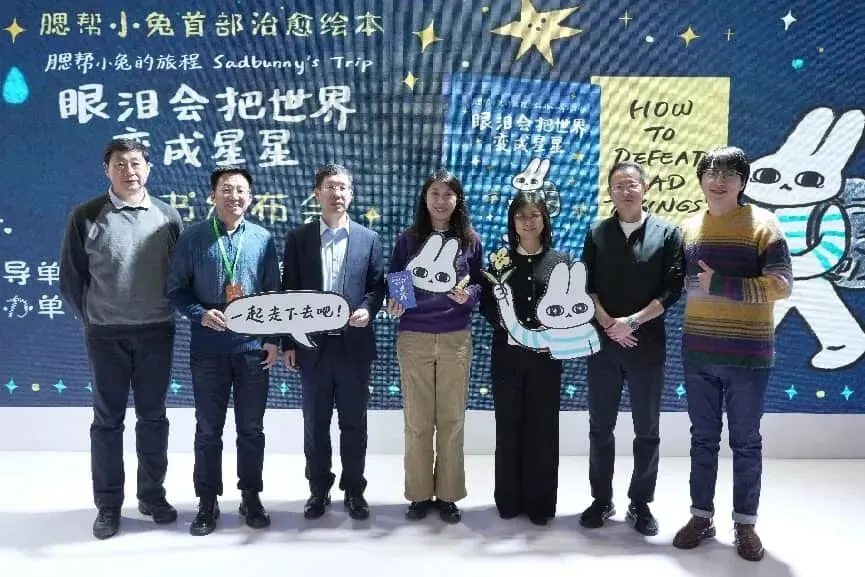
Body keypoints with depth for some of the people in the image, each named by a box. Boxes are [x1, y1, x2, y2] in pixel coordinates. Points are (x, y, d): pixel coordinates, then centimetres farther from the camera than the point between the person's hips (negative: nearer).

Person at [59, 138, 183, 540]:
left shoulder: (167, 216, 1)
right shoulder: (86, 217, -4)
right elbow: (71, 279, 2)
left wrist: (166, 312, 5)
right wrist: (92, 320, 4)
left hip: (157, 333, 2)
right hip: (106, 335, -1)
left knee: (153, 417, 11)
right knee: (108, 419, 8)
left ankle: (152, 494, 26)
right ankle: (108, 504, 20)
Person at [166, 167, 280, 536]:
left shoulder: (264, 239, 3)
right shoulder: (193, 238, -1)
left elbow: (274, 293, 6)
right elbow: (176, 290, 2)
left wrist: (274, 339, 0)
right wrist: (200, 314, -16)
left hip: (253, 346, 1)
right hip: (208, 348, -1)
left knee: (251, 429, 10)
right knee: (208, 429, 8)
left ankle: (251, 498, 25)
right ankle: (207, 502, 22)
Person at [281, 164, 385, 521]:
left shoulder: (369, 239, 5)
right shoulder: (298, 238, 4)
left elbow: (377, 286, 7)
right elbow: (289, 292, 3)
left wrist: (367, 309, -15)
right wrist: (288, 343, 0)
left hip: (354, 344, 0)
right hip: (313, 344, 0)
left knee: (354, 422, 8)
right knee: (315, 423, 9)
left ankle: (354, 489, 22)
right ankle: (319, 489, 23)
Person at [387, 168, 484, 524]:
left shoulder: (470, 241, 6)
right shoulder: (408, 239, 5)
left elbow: (480, 284, 9)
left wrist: (468, 294, -12)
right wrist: (392, 302, -11)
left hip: (455, 339, 0)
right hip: (413, 338, 0)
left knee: (451, 420, 6)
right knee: (417, 421, 6)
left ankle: (448, 495, 18)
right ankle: (420, 494, 18)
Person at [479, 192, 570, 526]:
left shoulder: (561, 261, 6)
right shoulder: (500, 260, 7)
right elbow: (486, 305, 4)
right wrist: (507, 326, -13)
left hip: (546, 355, 0)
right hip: (507, 353, 1)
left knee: (543, 427, 4)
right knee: (508, 427, 6)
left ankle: (540, 502, 15)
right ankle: (509, 499, 18)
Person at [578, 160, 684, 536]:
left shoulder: (667, 233, 2)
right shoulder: (597, 234, 7)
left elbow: (672, 289, -5)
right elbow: (586, 287, 2)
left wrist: (633, 322, -13)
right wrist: (609, 324, -11)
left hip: (647, 344, -1)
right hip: (602, 343, 2)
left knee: (647, 430, 6)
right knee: (601, 426, 7)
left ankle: (640, 503, 20)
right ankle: (601, 500, 21)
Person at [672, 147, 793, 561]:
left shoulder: (762, 224, -5)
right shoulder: (688, 228, 9)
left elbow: (781, 284, -13)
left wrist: (720, 285, -18)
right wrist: (693, 286, -4)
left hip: (748, 354, -3)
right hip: (698, 352, 4)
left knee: (746, 442, 7)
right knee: (703, 439, 12)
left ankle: (745, 523, 20)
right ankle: (702, 515, 24)